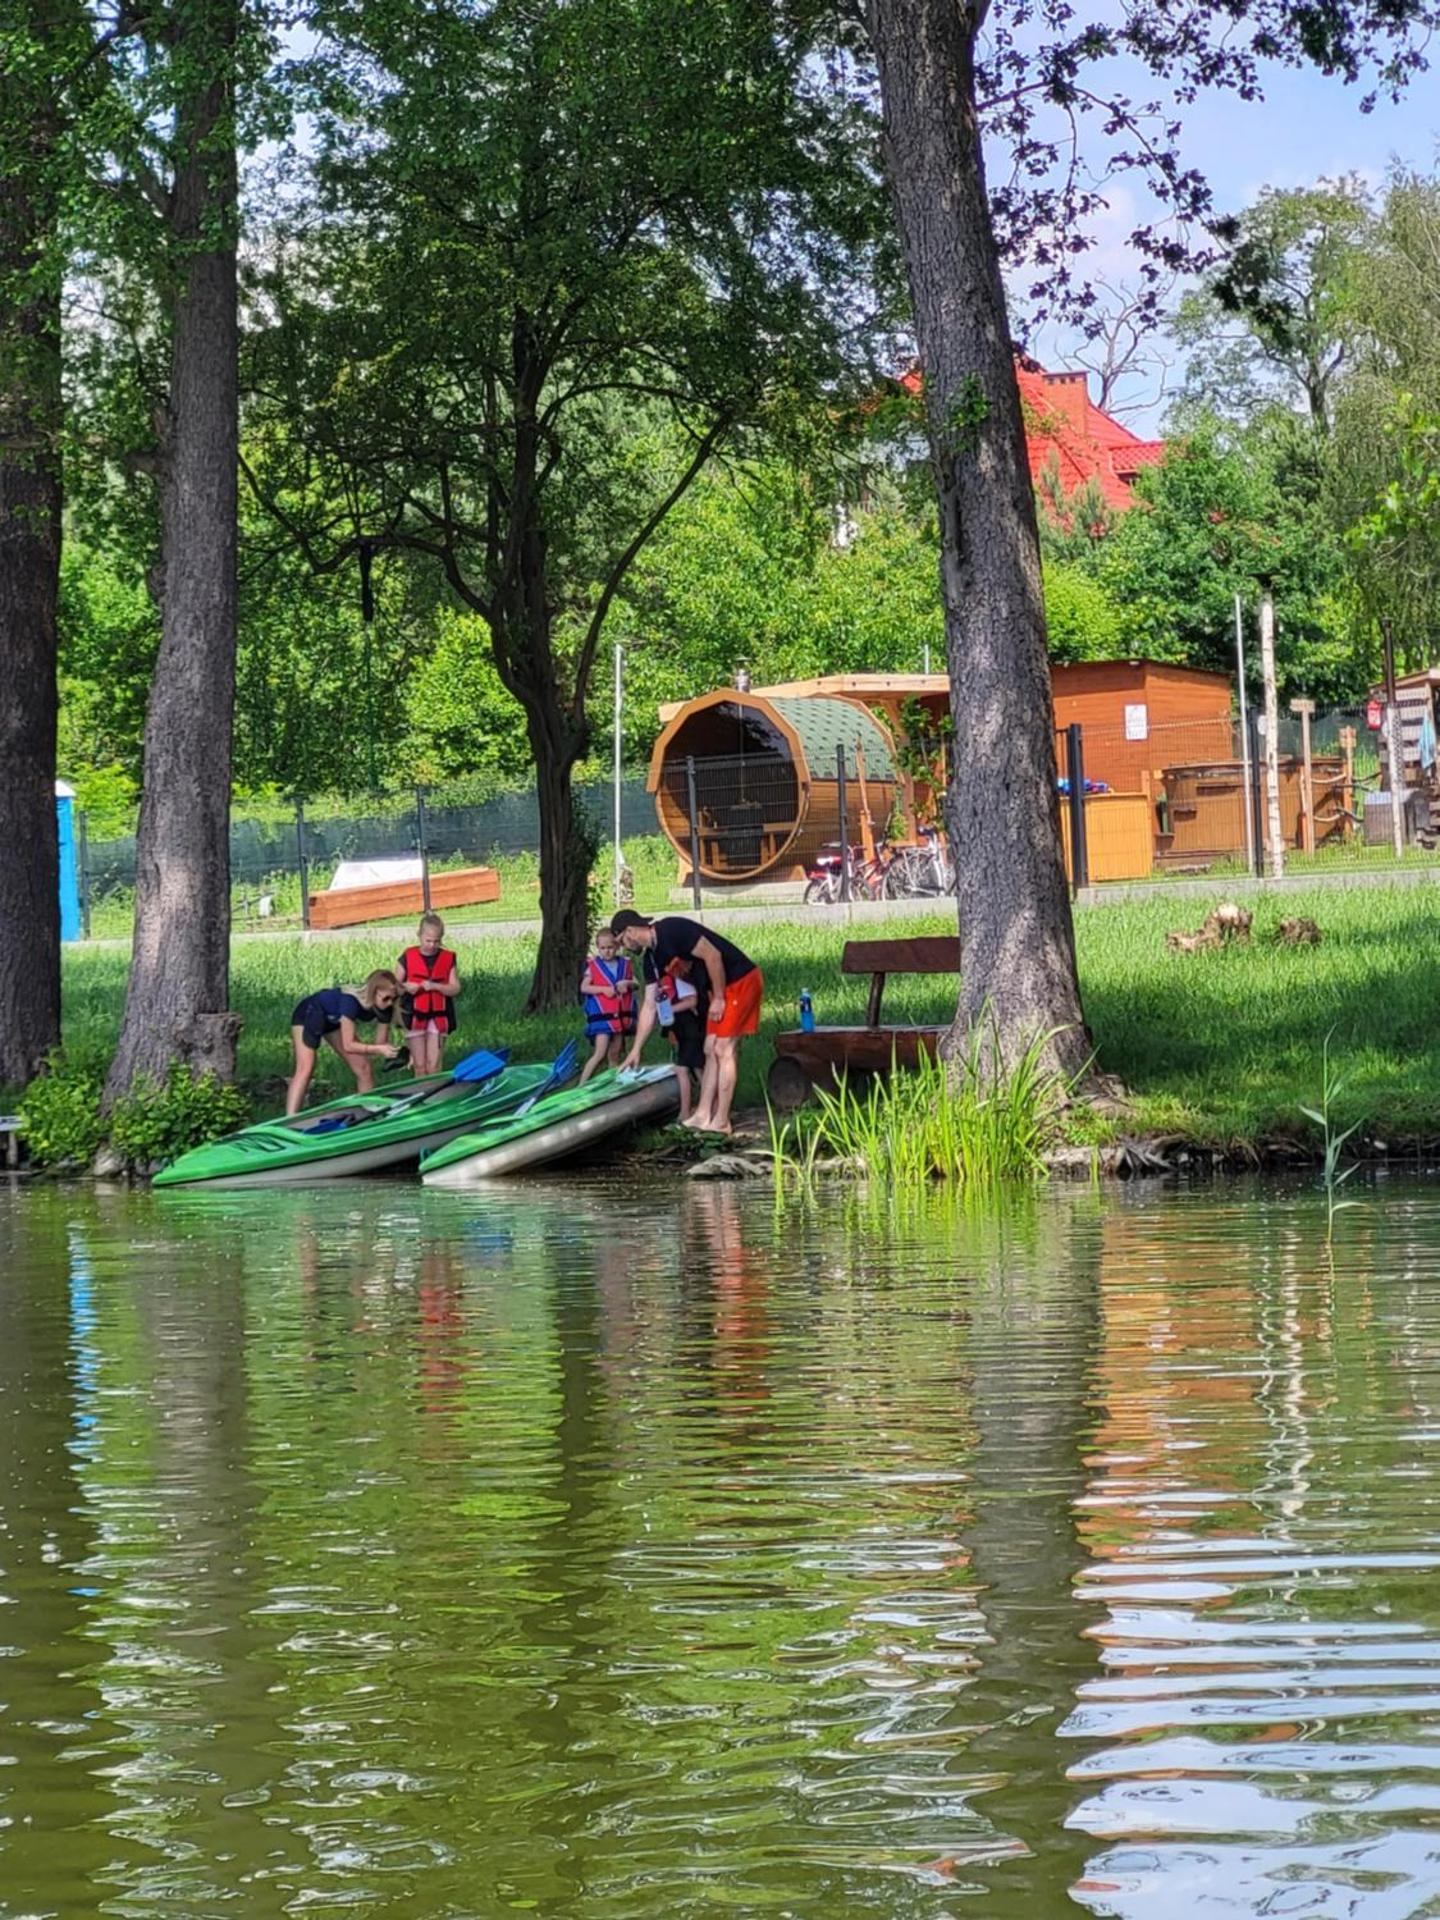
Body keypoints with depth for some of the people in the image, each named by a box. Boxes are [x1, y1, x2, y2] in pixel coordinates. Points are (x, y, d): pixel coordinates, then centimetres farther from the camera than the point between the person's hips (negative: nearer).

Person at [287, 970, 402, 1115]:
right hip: (309, 1015, -7)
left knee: (364, 1070, -1)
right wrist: (379, 1050, -47)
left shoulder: (384, 1009, -22)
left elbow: (380, 1043, -12)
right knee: (305, 1069, -23)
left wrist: (389, 1051, -31)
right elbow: (348, 1045, -40)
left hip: (333, 1020, 7)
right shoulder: (351, 1001, -42)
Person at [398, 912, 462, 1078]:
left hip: (438, 1016, 0)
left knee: (434, 1066, -3)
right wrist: (405, 987, -22)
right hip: (414, 1015, 0)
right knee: (420, 1066, 2)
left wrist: (435, 986, -19)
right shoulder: (408, 957, -2)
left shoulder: (448, 958, 2)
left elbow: (455, 988, -3)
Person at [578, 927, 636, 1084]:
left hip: (622, 1016, 4)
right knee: (600, 1054, -13)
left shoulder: (625, 963, 7)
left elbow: (635, 983, 12)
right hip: (601, 1016, -4)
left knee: (614, 1055, 10)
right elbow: (584, 987, -6)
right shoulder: (593, 965, -3)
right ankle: (581, 1085, -12)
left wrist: (628, 984, -11)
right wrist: (603, 989, -19)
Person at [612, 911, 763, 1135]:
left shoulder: (672, 930, -19)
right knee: (711, 1051, 8)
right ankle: (703, 1115, 9)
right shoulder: (652, 958, 10)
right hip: (722, 989, 10)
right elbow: (650, 1007, 14)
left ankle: (721, 1122, -6)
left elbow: (712, 955, -23)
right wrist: (636, 1050, 13)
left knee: (723, 1050, -9)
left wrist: (719, 998, -17)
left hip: (742, 981, -10)